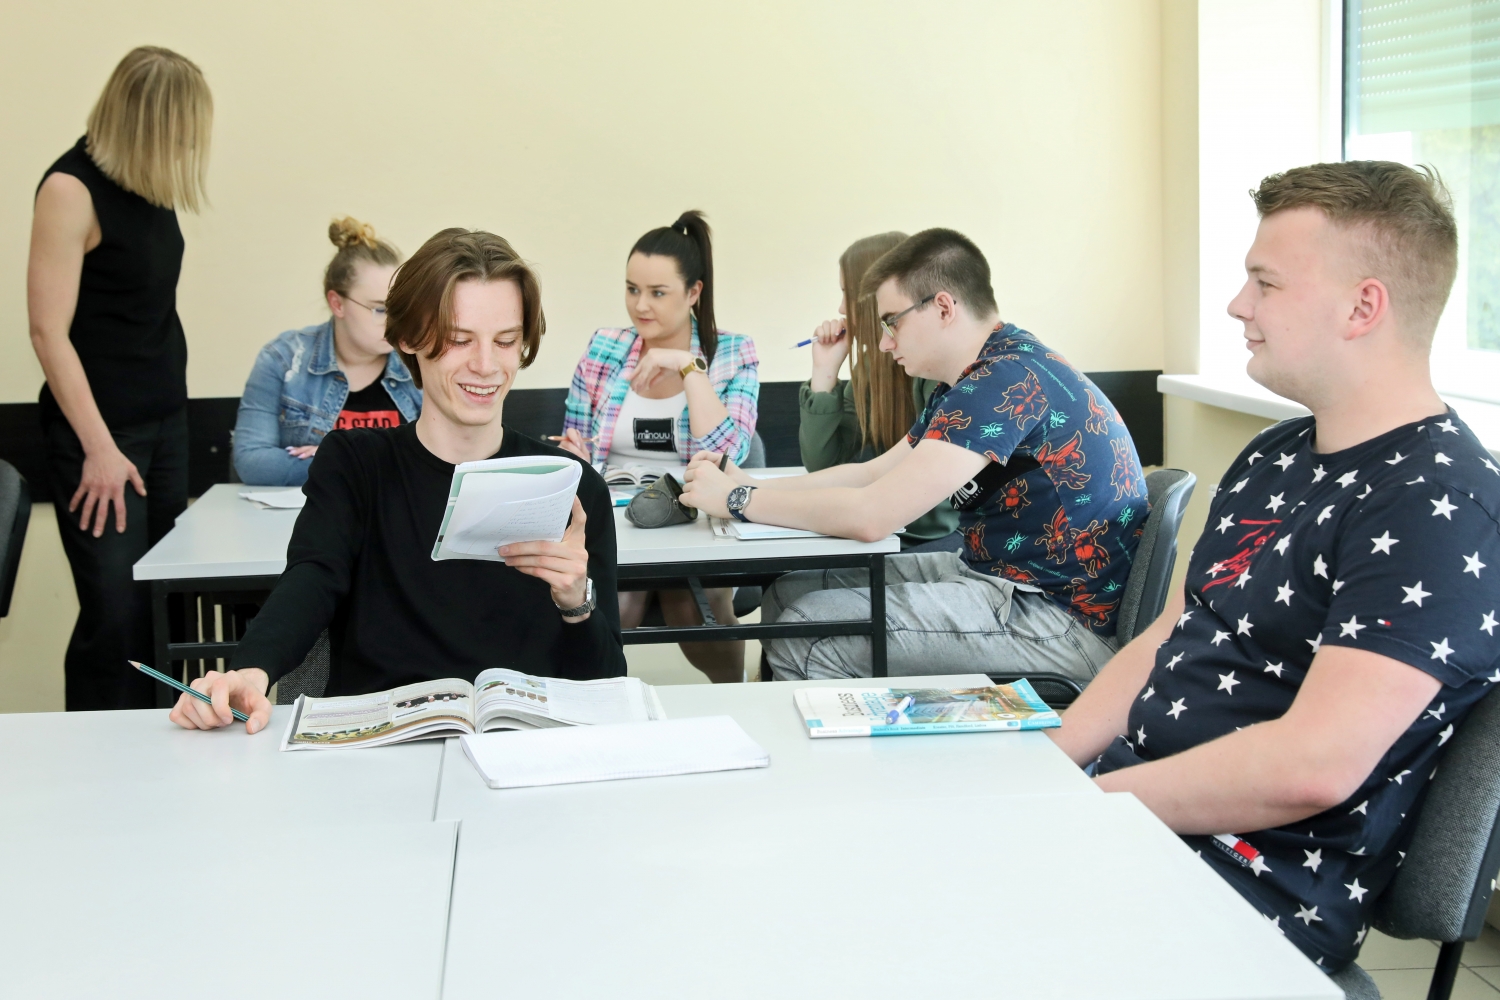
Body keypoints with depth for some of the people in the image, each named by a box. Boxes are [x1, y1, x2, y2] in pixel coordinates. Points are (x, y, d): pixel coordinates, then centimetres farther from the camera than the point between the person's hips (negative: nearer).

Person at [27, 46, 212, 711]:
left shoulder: (148, 182, 7)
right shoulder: (72, 189, -13)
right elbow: (49, 331, -16)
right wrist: (99, 449, -17)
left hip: (166, 418, 7)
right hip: (100, 431, -7)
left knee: (163, 606, 7)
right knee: (116, 615, -6)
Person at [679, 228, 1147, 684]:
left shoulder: (1008, 379, -22)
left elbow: (872, 514, -26)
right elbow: (871, 474, 14)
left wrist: (738, 499, -14)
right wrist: (752, 485, 1)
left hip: (1063, 618, -10)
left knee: (805, 634, -16)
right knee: (789, 592, 6)